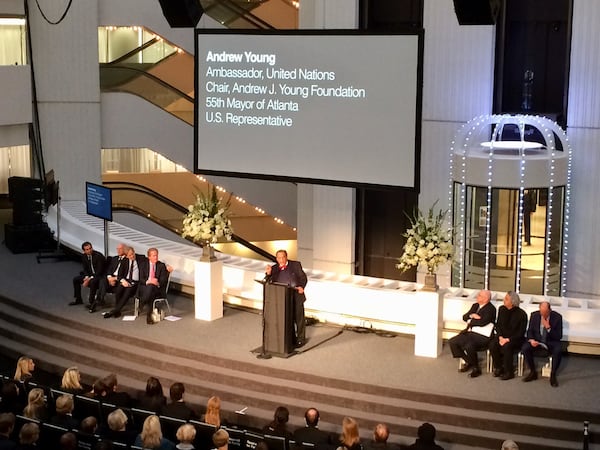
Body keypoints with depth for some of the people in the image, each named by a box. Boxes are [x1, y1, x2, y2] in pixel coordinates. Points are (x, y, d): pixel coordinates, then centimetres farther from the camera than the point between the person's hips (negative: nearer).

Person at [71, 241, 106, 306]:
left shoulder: (98, 256, -22)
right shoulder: (84, 256, -1)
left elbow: (100, 270, -24)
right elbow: (85, 269, 6)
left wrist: (90, 279, -28)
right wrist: (86, 277, -14)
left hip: (100, 275, -8)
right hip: (90, 274, 8)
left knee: (92, 282, -37)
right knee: (75, 279, -1)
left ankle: (91, 302, -26)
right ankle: (78, 300, 10)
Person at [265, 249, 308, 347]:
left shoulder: (296, 265, 1)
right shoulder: (274, 268, 6)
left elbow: (303, 278, 1)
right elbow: (269, 283, 3)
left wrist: (301, 286, -18)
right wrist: (268, 274, -17)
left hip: (296, 297, -2)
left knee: (299, 319, 6)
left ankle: (301, 339, 19)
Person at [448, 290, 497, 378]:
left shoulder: (491, 309, -8)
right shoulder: (475, 305, 18)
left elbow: (482, 322, -20)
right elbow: (464, 317, 15)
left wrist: (470, 322, -4)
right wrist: (472, 315, -6)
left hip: (482, 335, -8)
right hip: (470, 332, 9)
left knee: (469, 346, -35)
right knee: (451, 342, -8)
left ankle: (476, 368, -10)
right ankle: (469, 362, 8)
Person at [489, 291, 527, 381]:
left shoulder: (521, 314, -13)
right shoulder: (502, 309, 3)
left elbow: (521, 333, -13)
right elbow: (498, 325, 9)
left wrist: (508, 339, -22)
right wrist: (500, 337, -9)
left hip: (515, 339, -5)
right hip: (502, 336, 5)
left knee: (506, 346, -35)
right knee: (492, 344, -24)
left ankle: (509, 372, -19)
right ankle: (498, 368, -7)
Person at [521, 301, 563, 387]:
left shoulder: (557, 317, -12)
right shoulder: (534, 315, -5)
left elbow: (559, 336, -11)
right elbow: (530, 331, 5)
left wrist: (548, 328, -26)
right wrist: (531, 340, -17)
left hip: (551, 342, -2)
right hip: (537, 341, 2)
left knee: (558, 351, -34)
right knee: (525, 348, -26)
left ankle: (553, 375, -14)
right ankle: (533, 373, -5)